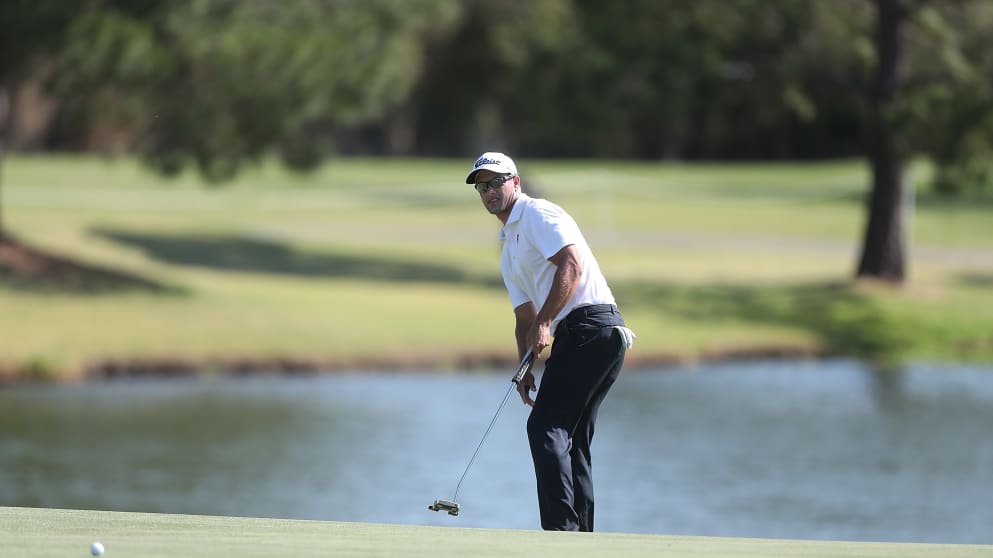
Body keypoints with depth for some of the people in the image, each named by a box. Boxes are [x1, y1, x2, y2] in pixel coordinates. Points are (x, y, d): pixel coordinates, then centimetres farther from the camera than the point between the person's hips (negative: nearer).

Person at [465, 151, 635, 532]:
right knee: (572, 439, 10)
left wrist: (544, 323, -17)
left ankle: (561, 528, -20)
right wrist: (525, 369, 12)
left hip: (590, 326, -10)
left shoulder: (538, 215, -1)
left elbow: (572, 263, -16)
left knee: (545, 427, -14)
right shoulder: (508, 251, 28)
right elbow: (525, 317, 27)